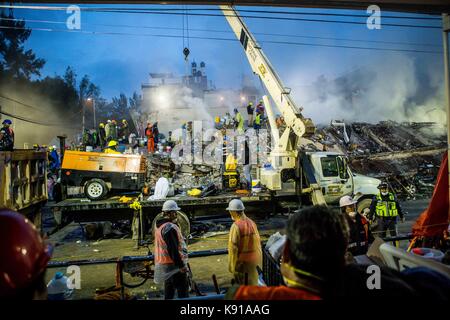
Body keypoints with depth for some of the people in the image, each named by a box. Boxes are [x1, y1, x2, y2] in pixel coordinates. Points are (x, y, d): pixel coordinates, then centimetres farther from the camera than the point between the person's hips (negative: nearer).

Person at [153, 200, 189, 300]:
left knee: (169, 289, 19)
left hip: (164, 263, 10)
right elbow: (173, 249, -25)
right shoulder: (170, 228, -22)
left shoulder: (160, 226, 11)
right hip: (174, 265, -10)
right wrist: (181, 265, -20)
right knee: (183, 289, -4)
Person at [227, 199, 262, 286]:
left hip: (242, 261, -6)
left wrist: (231, 265, -8)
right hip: (254, 260, 6)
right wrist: (258, 260, 19)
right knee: (253, 284, 20)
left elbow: (233, 247, -18)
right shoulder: (252, 223, -1)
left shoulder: (236, 226, -20)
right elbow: (258, 242, 7)